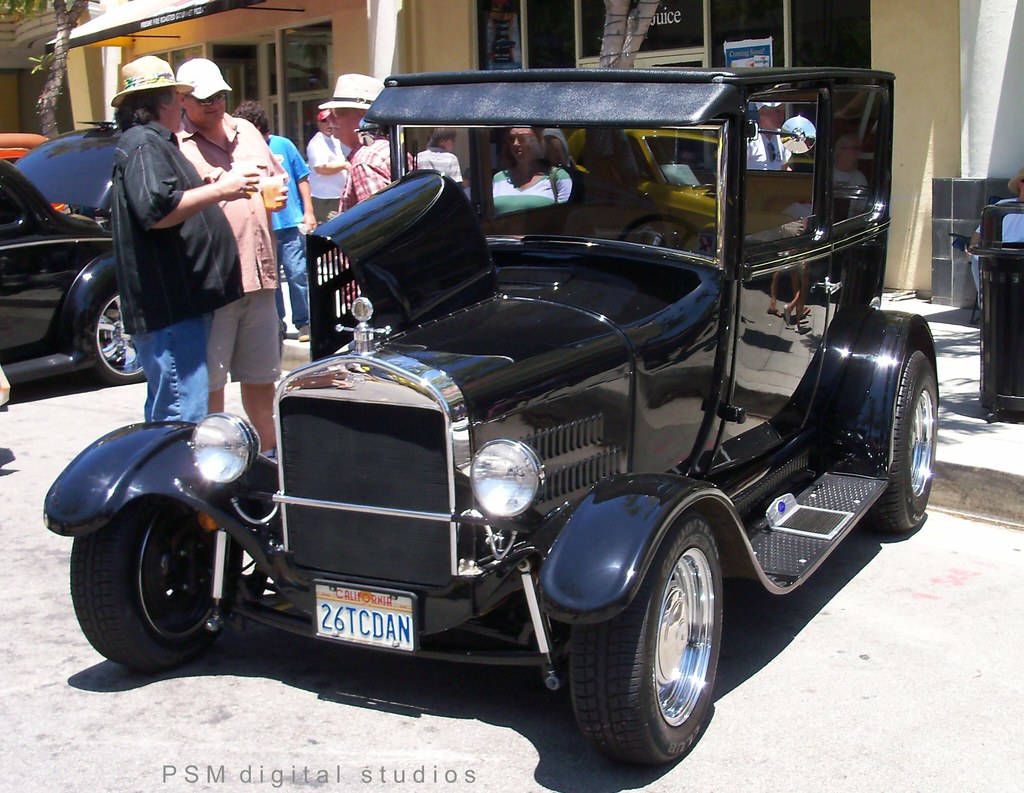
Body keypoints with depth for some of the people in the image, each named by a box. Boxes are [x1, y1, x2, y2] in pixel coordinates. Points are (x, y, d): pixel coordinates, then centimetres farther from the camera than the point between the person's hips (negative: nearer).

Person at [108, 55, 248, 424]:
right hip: (169, 306, -11)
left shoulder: (156, 142, 24)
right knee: (183, 419, -13)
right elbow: (156, 210, -24)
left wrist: (205, 188, 27)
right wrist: (218, 191, -17)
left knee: (170, 413, 16)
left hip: (179, 302, 11)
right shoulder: (144, 143, -10)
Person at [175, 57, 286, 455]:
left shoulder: (247, 132, 16)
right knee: (209, 382, 0)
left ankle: (271, 450, 30)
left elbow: (276, 179, 27)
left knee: (262, 376, 17)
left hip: (259, 274, 6)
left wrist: (279, 196, 5)